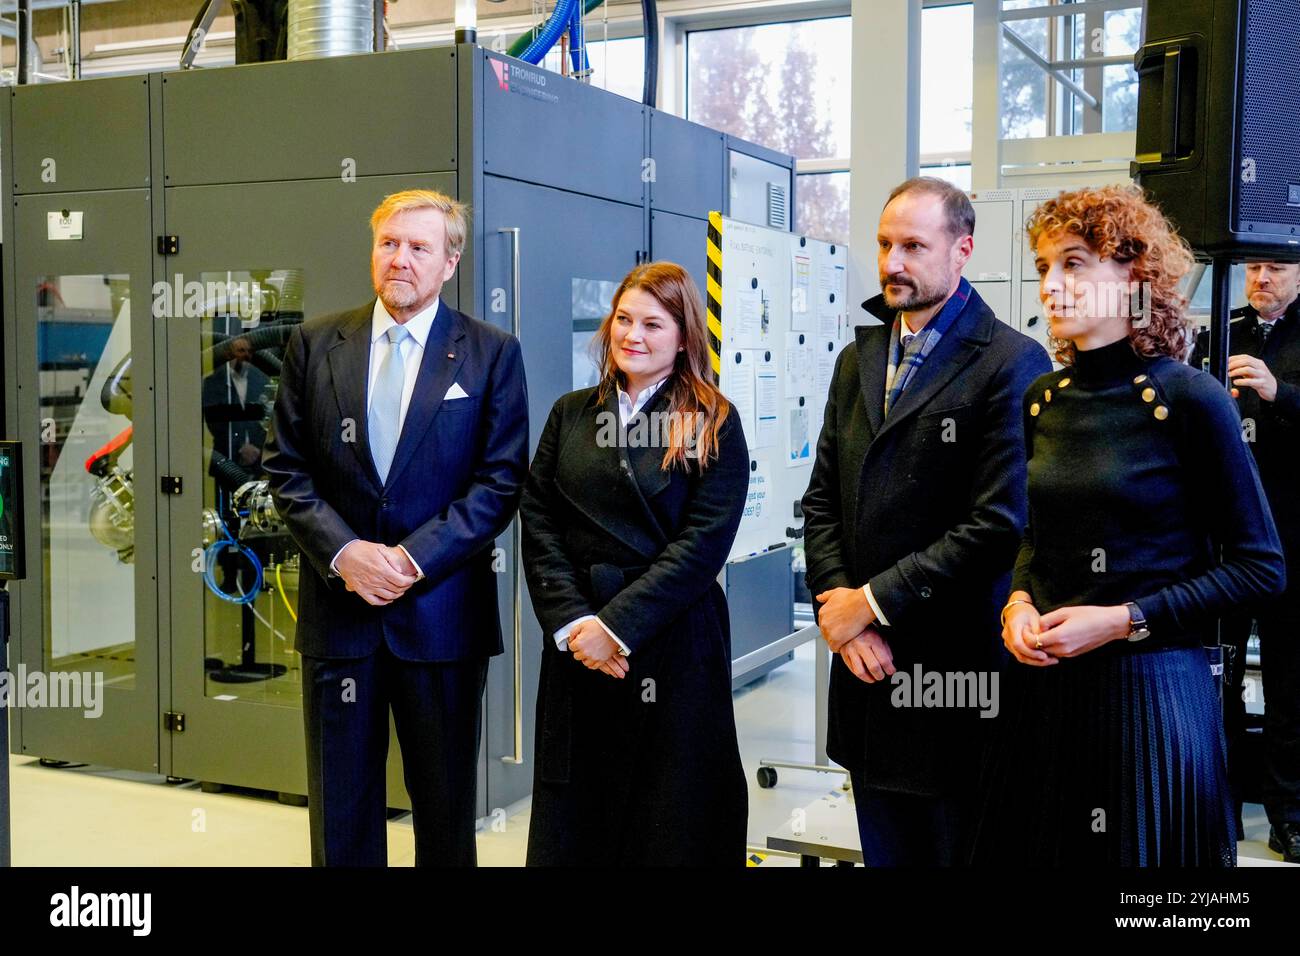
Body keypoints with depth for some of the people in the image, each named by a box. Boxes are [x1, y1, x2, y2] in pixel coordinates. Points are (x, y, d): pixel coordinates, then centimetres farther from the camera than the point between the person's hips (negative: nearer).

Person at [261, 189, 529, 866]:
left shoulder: (492, 353, 0)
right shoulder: (315, 344, 6)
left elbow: (501, 479, -5)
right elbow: (285, 467, 4)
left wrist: (414, 558, -15)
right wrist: (343, 551, -12)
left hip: (442, 612, -1)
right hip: (338, 607, 2)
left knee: (445, 803, 11)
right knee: (340, 804, 11)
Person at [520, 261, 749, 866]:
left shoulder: (714, 424, -2)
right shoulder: (571, 414, 10)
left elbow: (704, 541, -10)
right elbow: (538, 522, 4)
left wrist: (617, 627, -15)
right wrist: (571, 622, -9)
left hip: (673, 641, -3)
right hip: (575, 644, 4)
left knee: (671, 822, 5)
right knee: (570, 816, 10)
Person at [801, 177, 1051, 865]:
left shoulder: (1012, 363, -11)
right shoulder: (858, 359, 13)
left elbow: (1000, 524, -18)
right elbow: (822, 499, 12)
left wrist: (873, 601, -14)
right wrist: (835, 603, -4)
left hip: (959, 669, -6)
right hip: (865, 660, 6)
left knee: (957, 847, 8)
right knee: (883, 848, 18)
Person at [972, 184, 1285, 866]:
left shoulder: (1190, 400, -11)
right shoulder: (1042, 400, 5)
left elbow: (1259, 566, -9)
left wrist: (1124, 620, -16)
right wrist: (1017, 602, -2)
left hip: (1150, 686, -5)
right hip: (1041, 682, 5)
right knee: (1035, 847, 15)